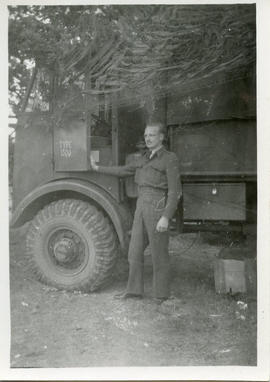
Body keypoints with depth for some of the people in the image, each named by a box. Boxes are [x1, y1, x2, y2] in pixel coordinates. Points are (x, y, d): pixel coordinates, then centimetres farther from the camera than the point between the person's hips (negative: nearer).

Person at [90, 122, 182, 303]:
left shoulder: (170, 159, -6)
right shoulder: (145, 159, 17)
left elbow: (175, 191, -13)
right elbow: (124, 170, 27)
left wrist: (166, 217, -21)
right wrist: (98, 168, 30)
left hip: (158, 207, -7)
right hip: (141, 206, 7)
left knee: (159, 254, 1)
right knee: (135, 251, 11)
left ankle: (162, 295, 14)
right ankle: (134, 289, 23)